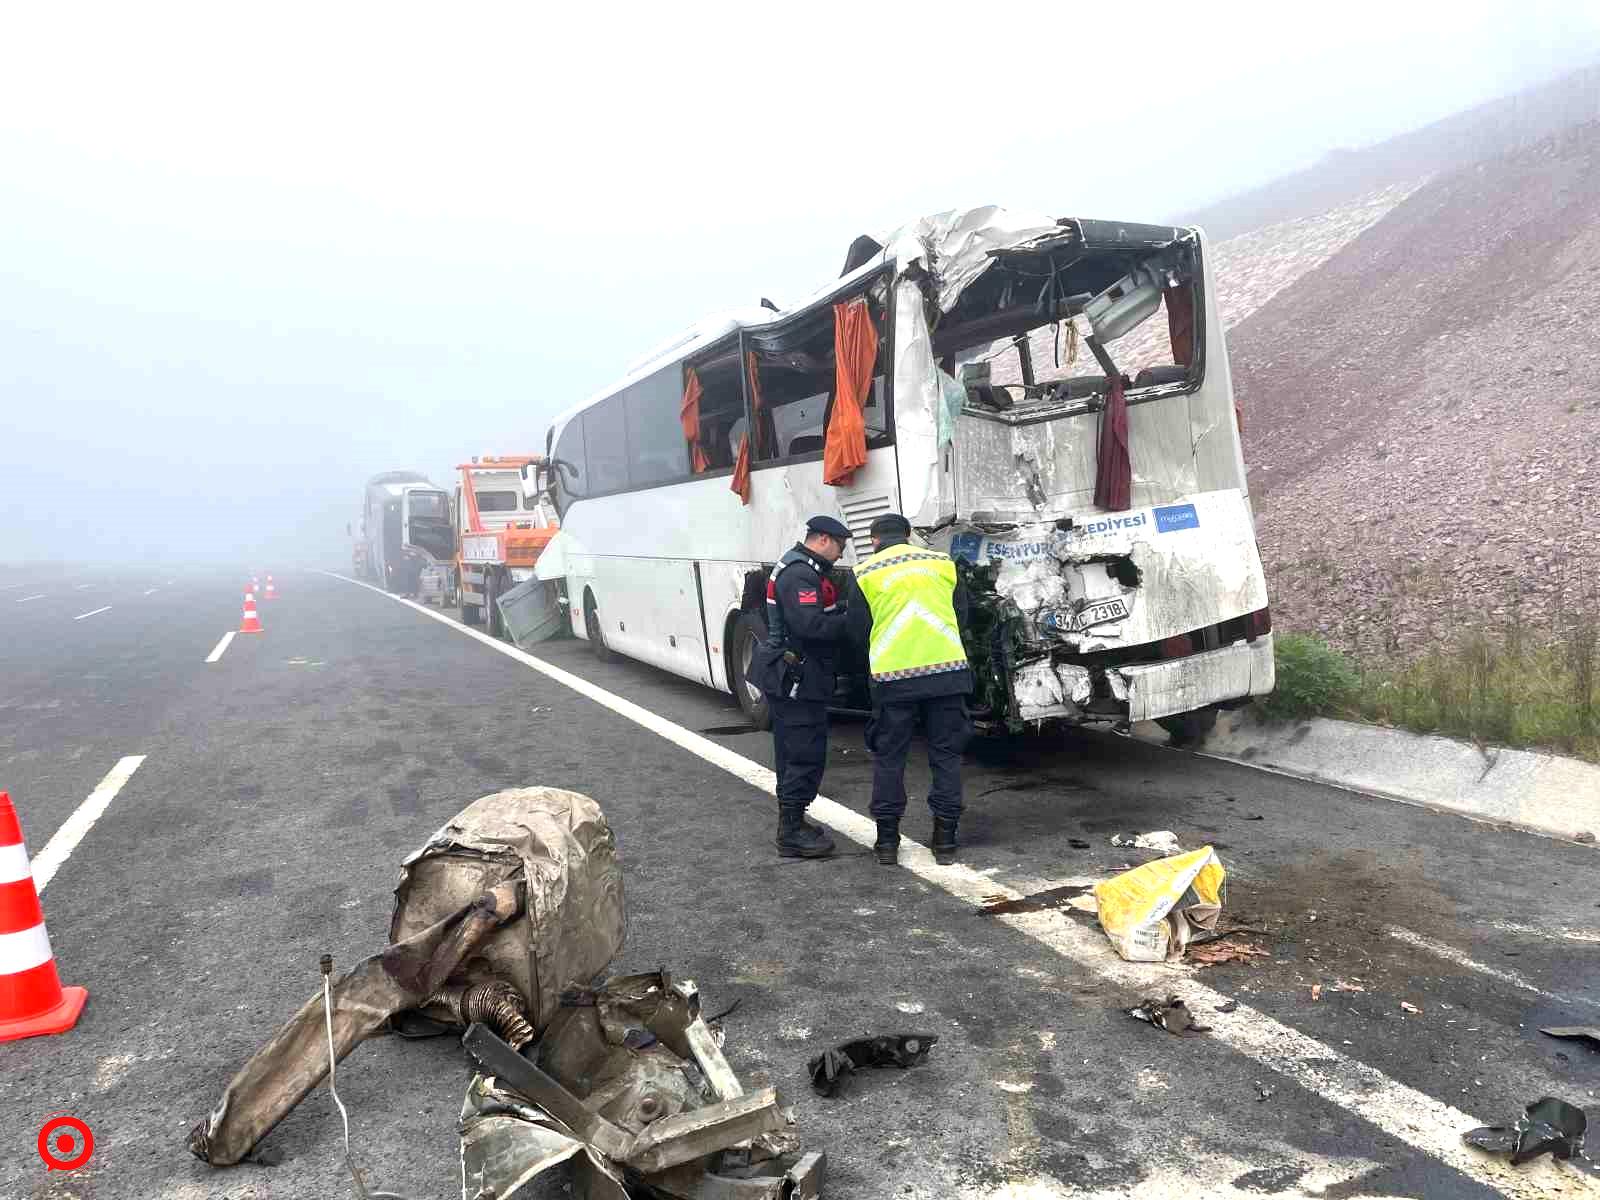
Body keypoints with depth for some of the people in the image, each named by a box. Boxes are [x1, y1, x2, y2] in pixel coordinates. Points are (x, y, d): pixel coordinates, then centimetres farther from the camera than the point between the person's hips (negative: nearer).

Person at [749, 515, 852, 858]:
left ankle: (791, 822, 29)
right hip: (796, 679, -11)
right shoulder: (801, 574, -19)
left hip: (790, 678, 11)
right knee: (806, 755, -6)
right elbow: (811, 624, -29)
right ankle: (792, 833, 0)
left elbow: (824, 611, 17)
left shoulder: (803, 569, 17)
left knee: (793, 753, 18)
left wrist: (846, 609, 1)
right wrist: (850, 622, -19)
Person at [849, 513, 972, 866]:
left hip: (893, 677, -1)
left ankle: (887, 839, 16)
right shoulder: (942, 562, 8)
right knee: (946, 755, 12)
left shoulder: (865, 573, 1)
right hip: (948, 670, 2)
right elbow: (961, 615, 15)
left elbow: (859, 631, 6)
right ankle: (945, 839, 15)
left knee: (888, 757, 11)